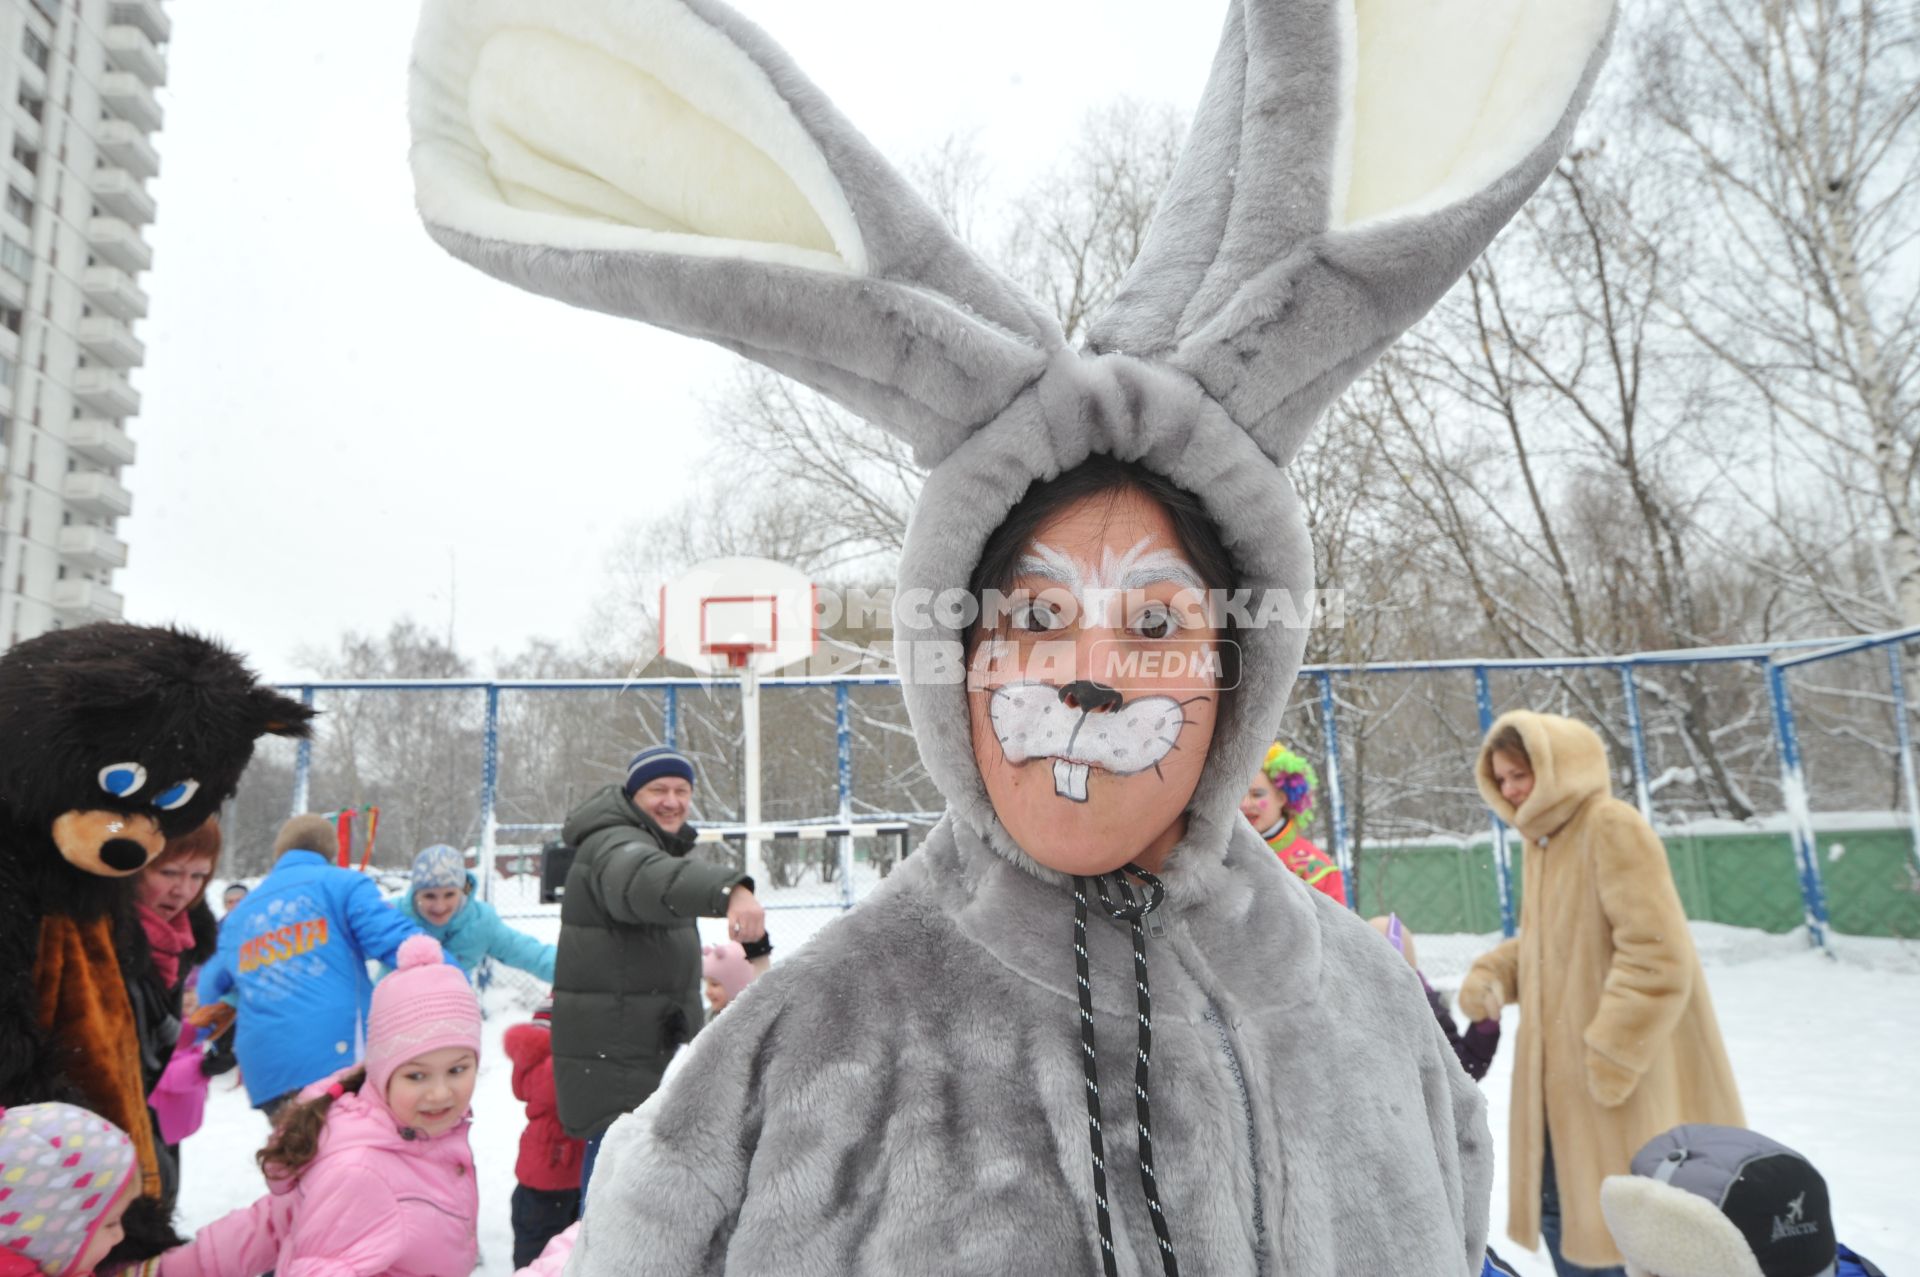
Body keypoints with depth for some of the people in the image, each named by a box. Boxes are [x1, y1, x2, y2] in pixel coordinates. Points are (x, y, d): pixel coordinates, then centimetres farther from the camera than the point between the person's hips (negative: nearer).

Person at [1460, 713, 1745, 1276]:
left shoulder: (1613, 827, -17)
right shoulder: (1541, 841, 11)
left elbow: (1657, 956, -23)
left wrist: (1608, 1061, -23)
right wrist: (1491, 975, 0)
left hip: (1625, 1082, -8)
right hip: (1561, 1076, 9)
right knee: (1562, 1210, 17)